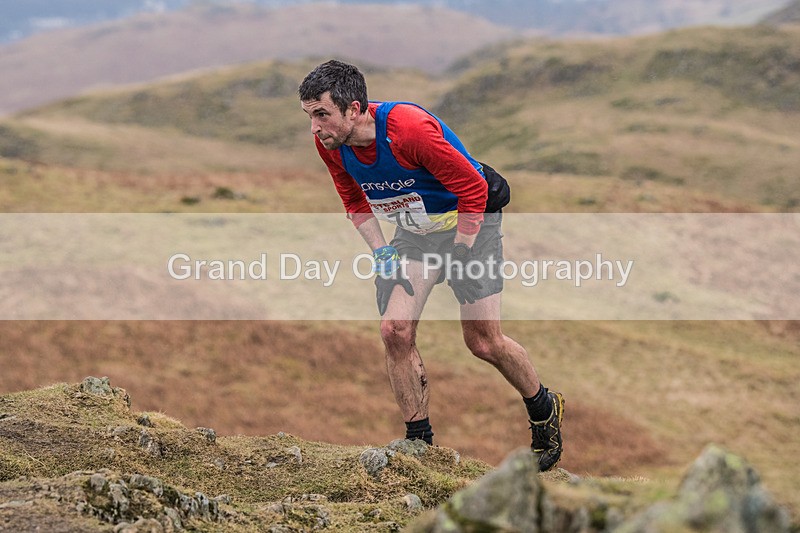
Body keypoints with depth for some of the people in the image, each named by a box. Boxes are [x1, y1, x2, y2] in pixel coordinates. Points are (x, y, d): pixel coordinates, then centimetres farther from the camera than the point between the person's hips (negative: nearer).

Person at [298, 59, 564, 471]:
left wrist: (456, 258, -20)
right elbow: (354, 200, 8)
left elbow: (473, 190, -25)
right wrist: (380, 250, -4)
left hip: (469, 220, -6)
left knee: (483, 342, -4)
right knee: (395, 330, -11)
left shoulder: (410, 129, -34)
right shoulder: (329, 144, -13)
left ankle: (544, 410, 23)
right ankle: (418, 441, 3)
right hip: (414, 230, 6)